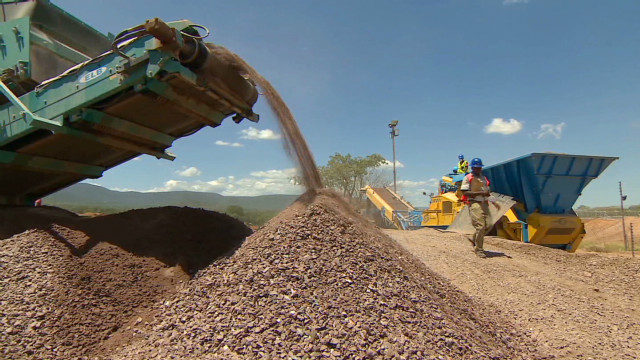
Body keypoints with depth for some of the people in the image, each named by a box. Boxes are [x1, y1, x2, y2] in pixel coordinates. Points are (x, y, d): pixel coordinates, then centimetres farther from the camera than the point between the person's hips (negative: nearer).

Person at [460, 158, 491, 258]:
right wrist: (480, 193, -18)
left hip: (484, 203, 7)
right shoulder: (468, 178, -1)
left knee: (488, 225, 0)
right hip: (474, 203, -7)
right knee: (480, 226, -12)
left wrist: (488, 193, 3)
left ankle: (474, 239, 26)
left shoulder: (483, 178, 20)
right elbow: (465, 192, -11)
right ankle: (478, 249, -1)